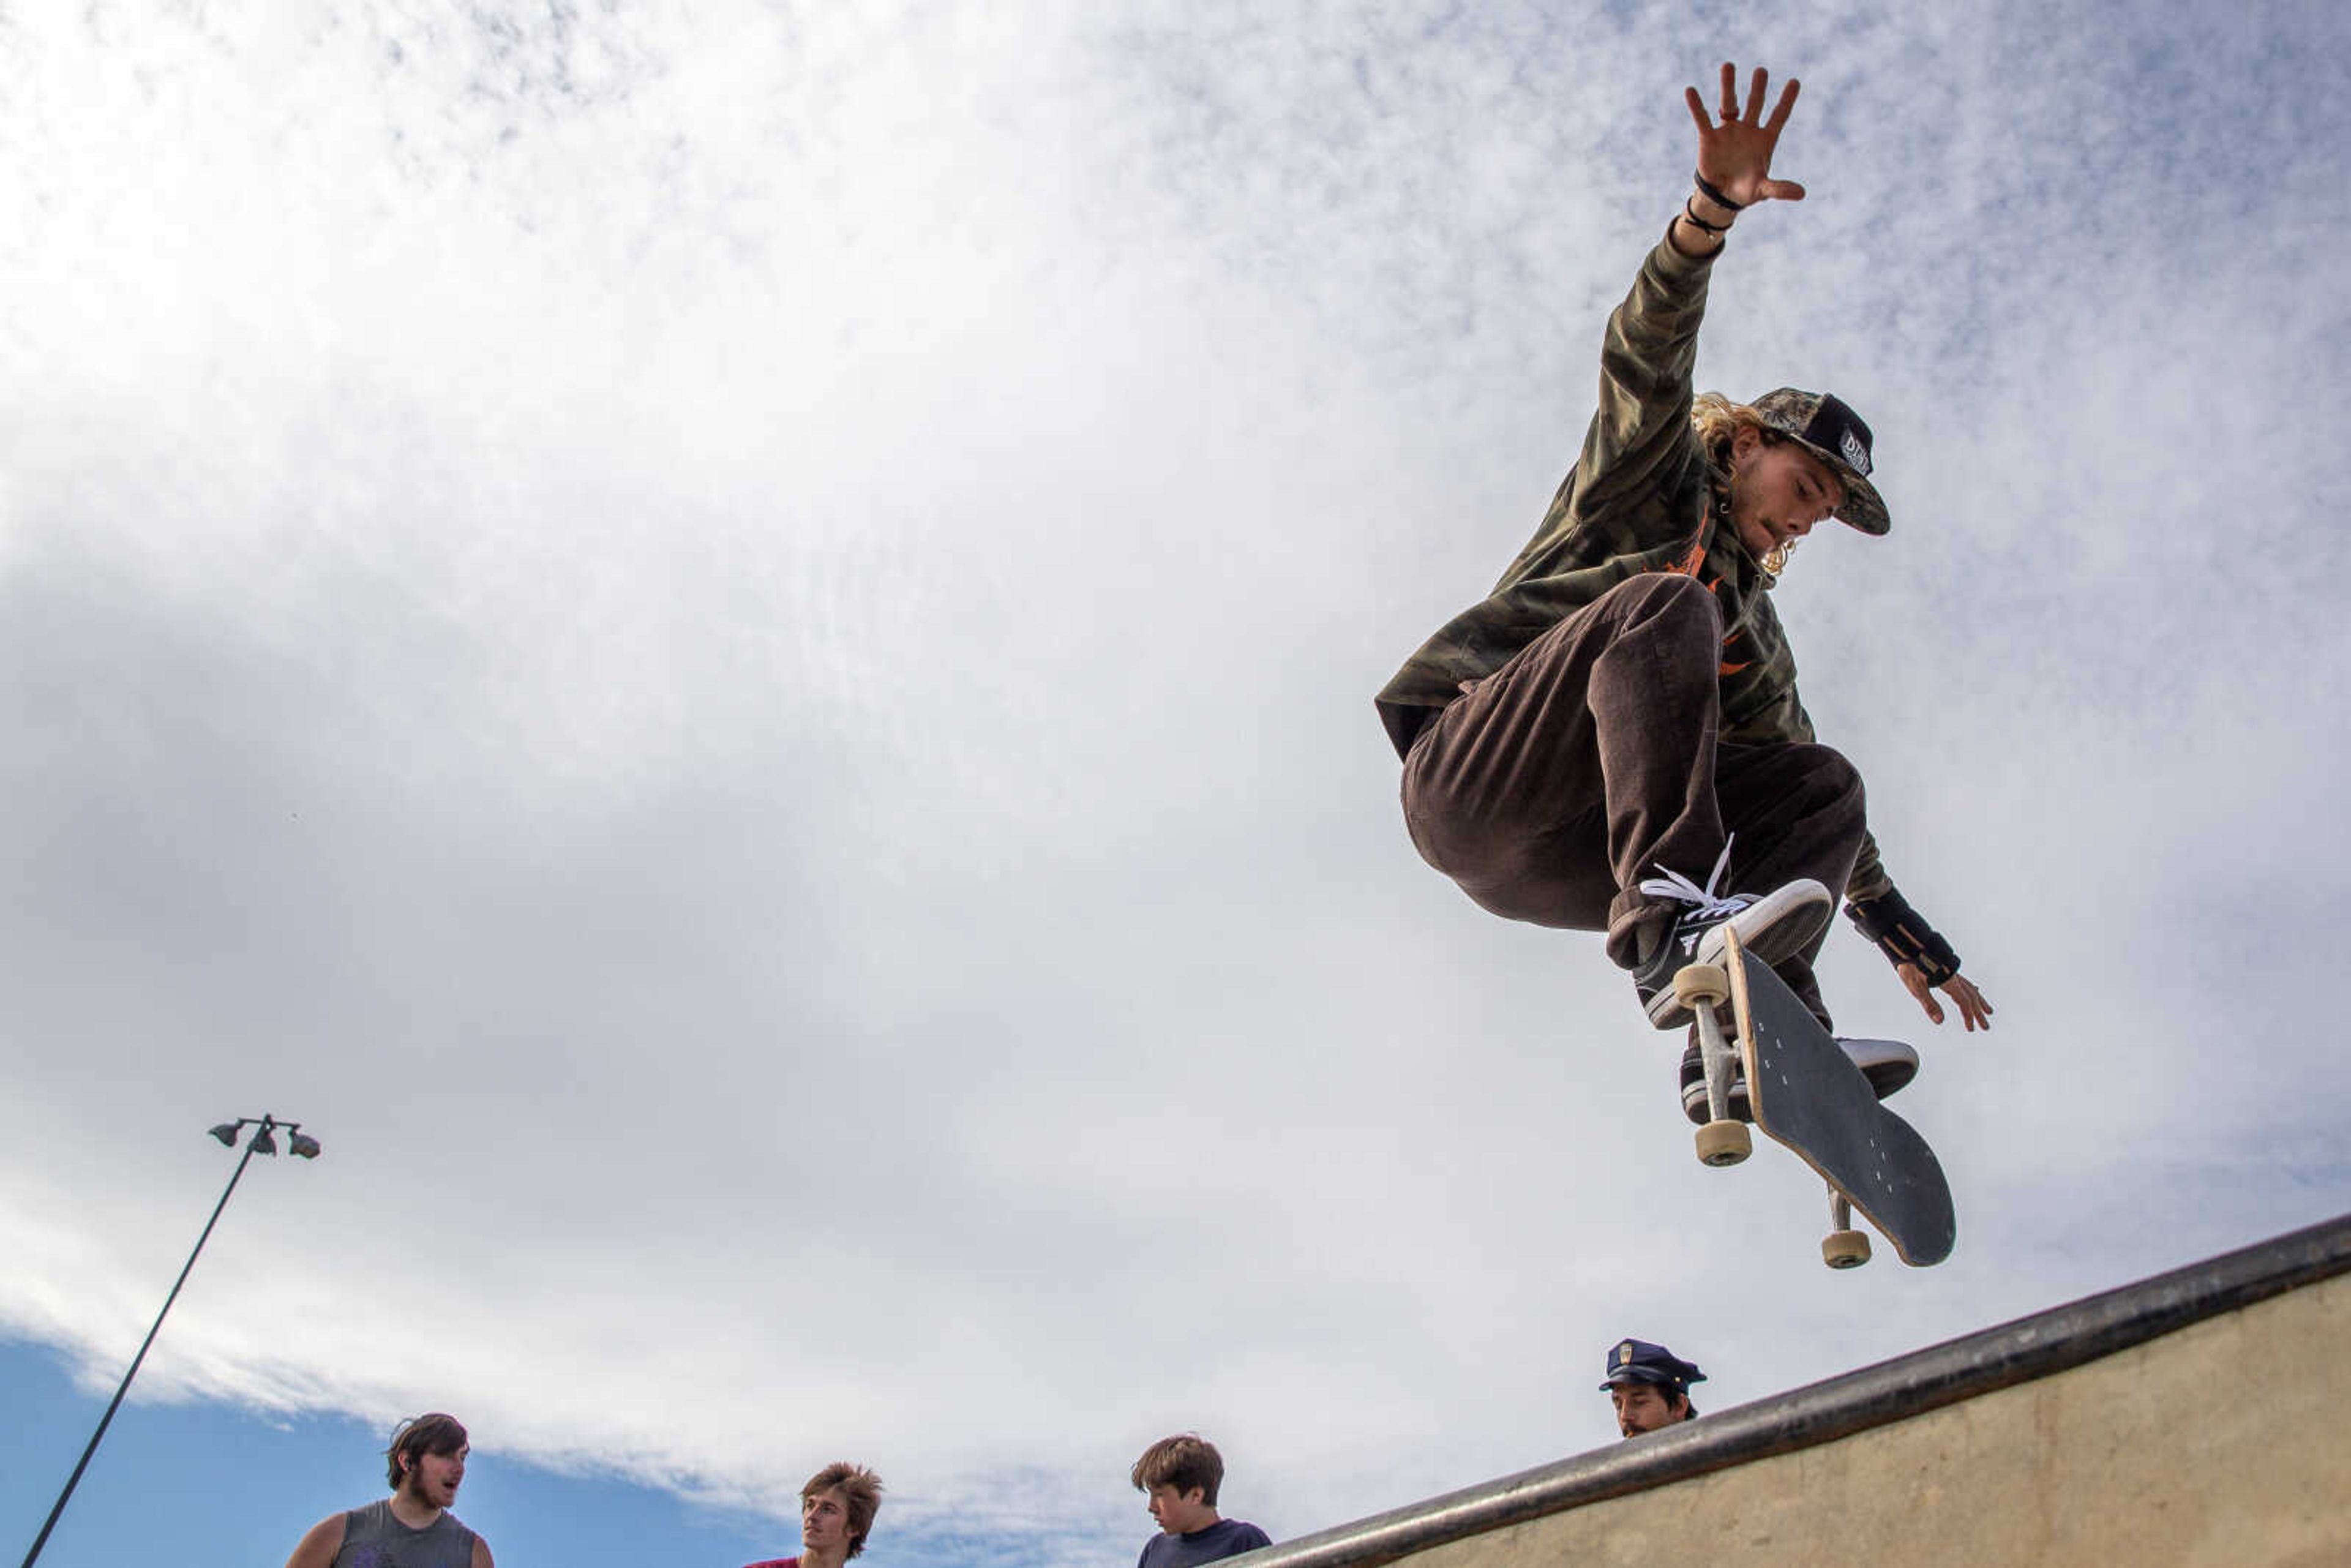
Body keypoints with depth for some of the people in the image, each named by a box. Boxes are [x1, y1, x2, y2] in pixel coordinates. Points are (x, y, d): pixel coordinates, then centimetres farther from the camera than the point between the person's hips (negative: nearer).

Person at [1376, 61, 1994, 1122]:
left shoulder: (1755, 639, 25)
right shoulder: (1655, 478, 12)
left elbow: (1802, 793, 25)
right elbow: (1644, 357, -8)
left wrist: (1909, 943, 21)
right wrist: (1713, 209, -25)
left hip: (1557, 859, 6)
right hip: (1464, 776, -6)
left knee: (1827, 786, -5)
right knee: (1665, 605, -26)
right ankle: (1670, 918, -44)